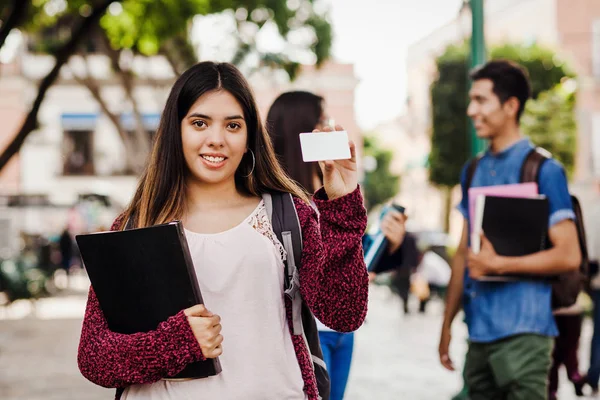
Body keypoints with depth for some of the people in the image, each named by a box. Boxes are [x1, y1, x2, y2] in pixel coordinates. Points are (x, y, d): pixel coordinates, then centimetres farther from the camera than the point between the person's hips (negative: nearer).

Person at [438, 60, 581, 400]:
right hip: (479, 331, 6)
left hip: (522, 332, -6)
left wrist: (498, 264, -15)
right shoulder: (473, 172, 13)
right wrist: (448, 323, 15)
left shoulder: (543, 169, -6)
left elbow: (569, 256, -10)